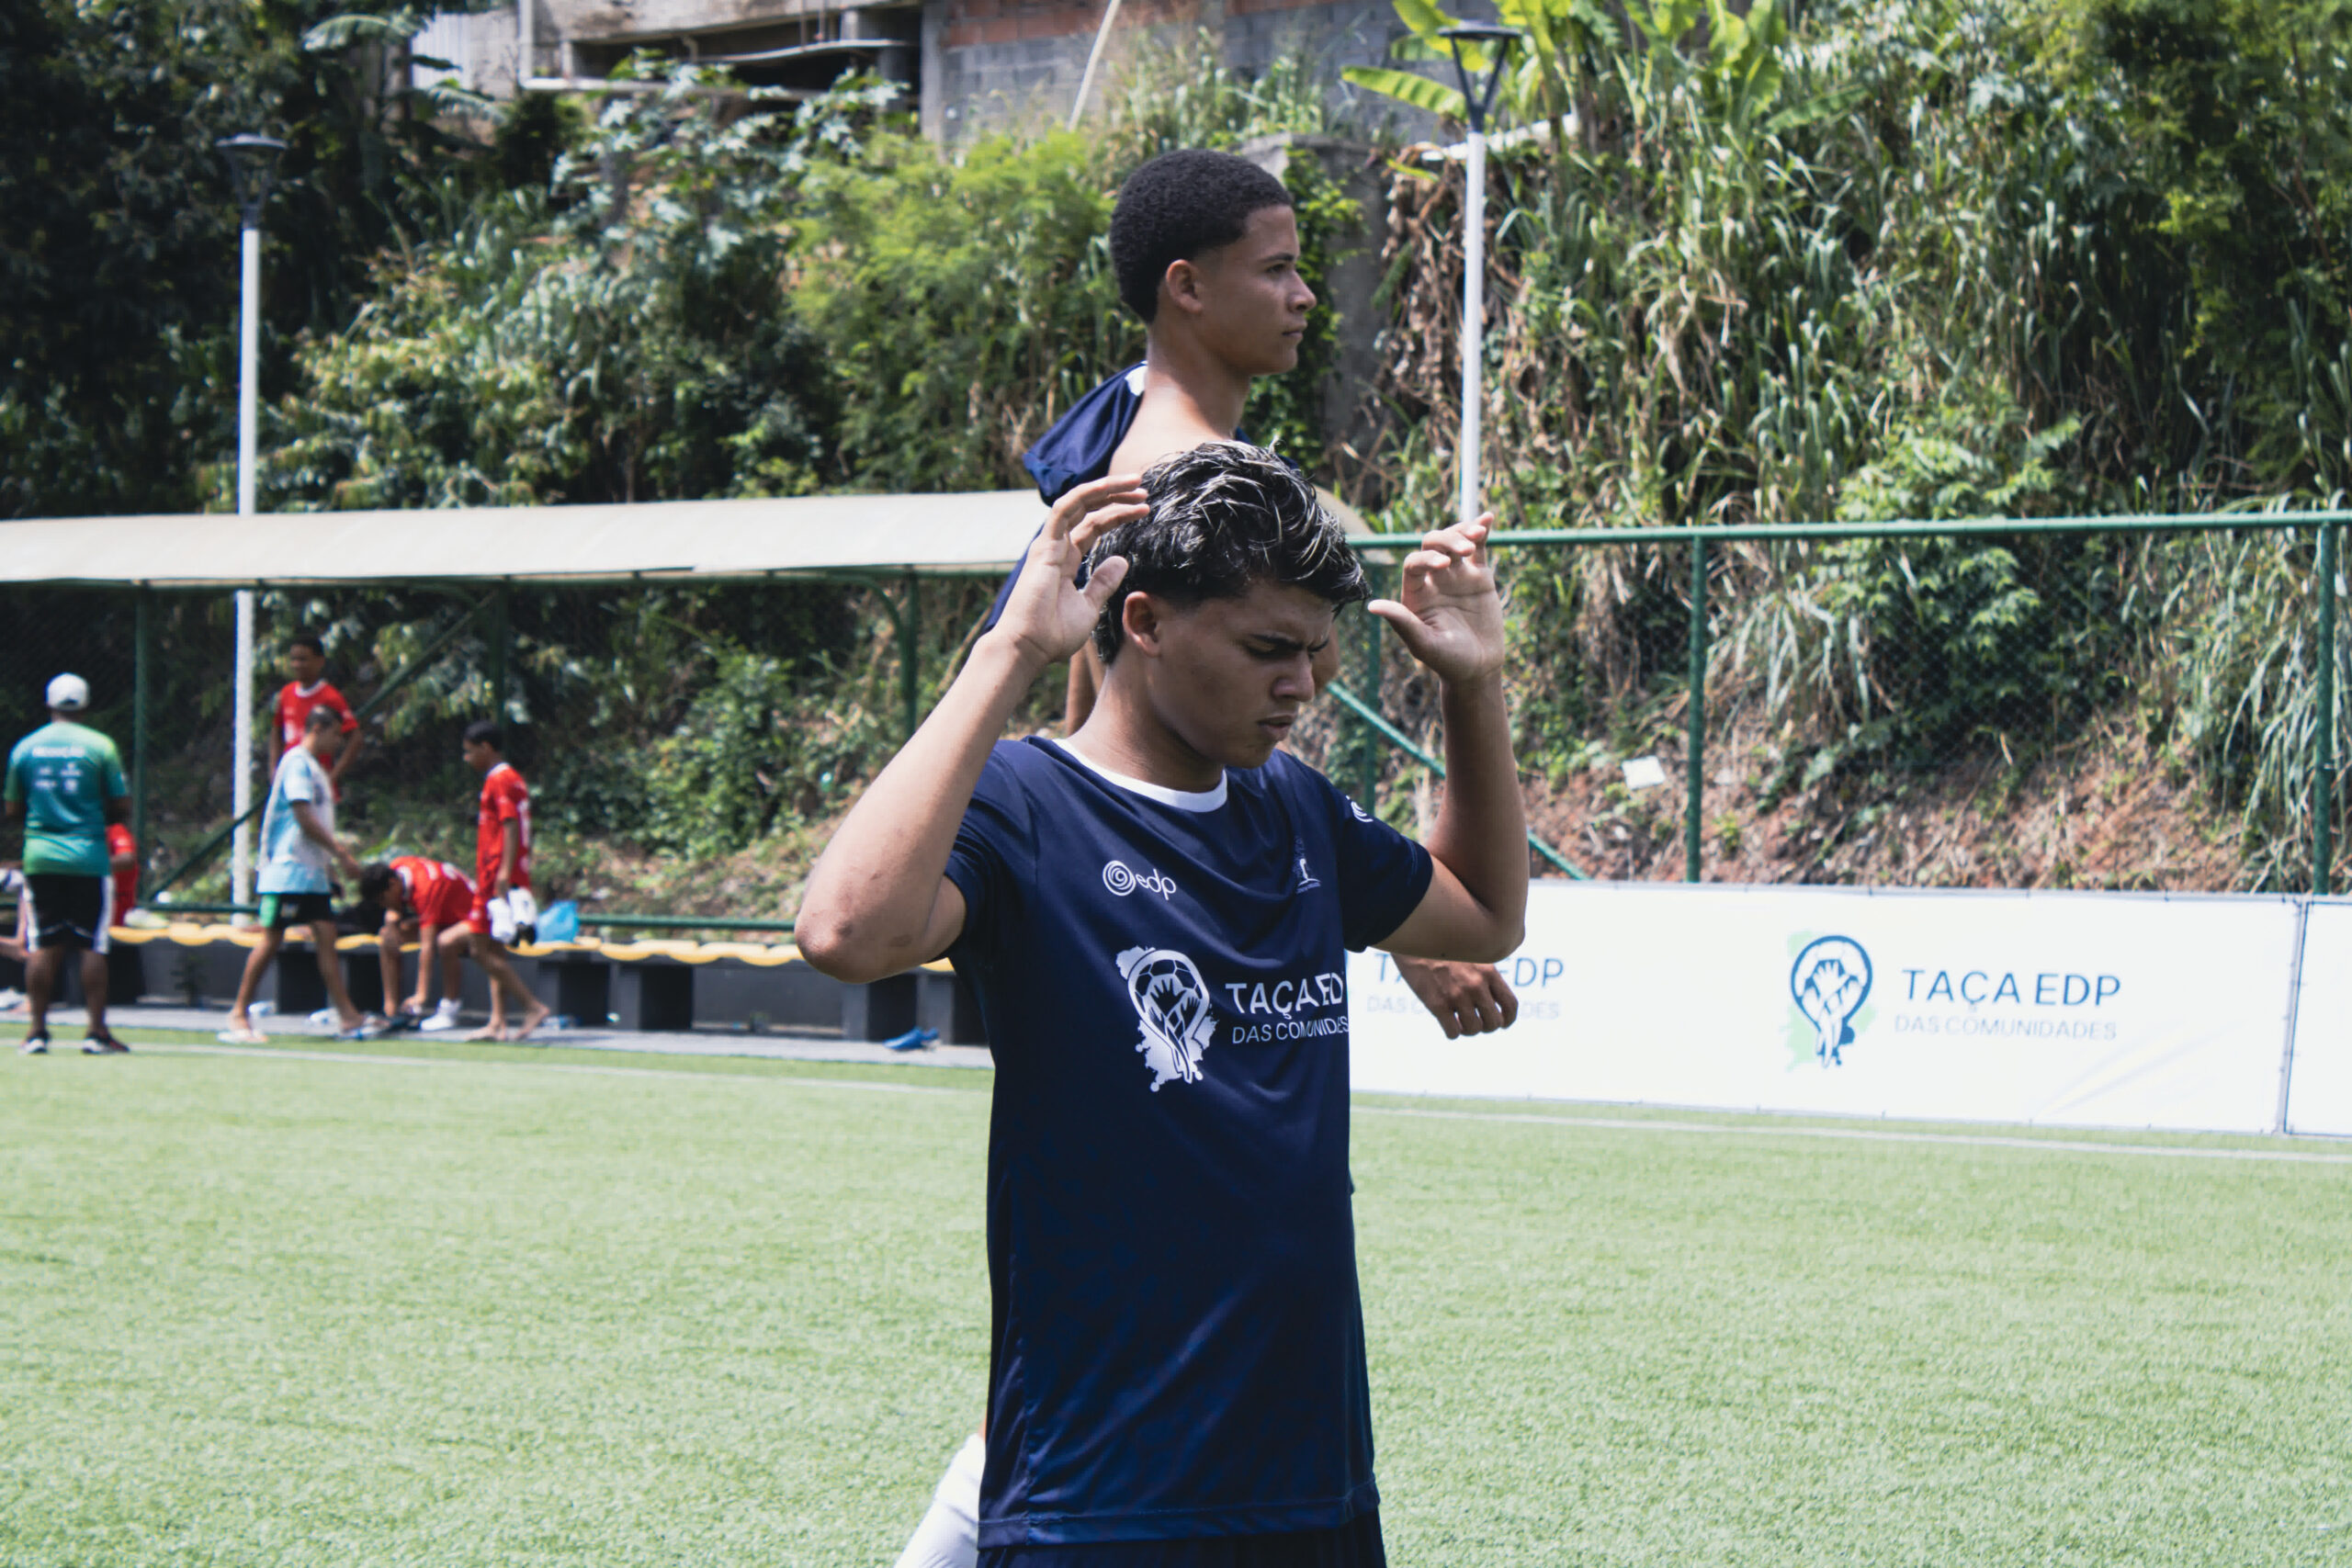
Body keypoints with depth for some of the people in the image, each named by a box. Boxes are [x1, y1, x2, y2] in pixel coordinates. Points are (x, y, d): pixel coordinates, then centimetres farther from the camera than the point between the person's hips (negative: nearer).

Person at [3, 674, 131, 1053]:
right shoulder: (100, 746, -3)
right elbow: (122, 806, -2)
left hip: (39, 855, 3)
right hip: (88, 857, -3)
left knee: (43, 945, 6)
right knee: (93, 944, 0)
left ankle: (37, 1029, 5)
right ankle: (96, 1030, -2)